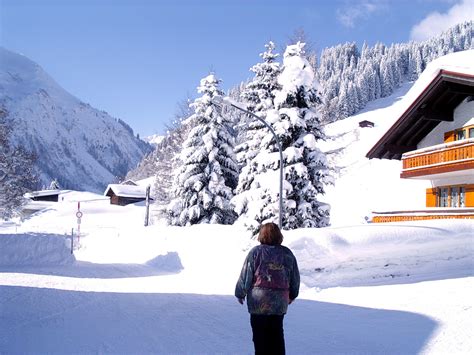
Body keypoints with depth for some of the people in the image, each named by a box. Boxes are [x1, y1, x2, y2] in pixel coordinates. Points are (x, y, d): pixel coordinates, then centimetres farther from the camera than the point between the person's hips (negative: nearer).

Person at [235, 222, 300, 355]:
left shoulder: (256, 252, -8)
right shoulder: (287, 253, 4)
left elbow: (245, 276, -5)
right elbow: (295, 278, 12)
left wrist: (240, 294, 9)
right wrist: (292, 294, 28)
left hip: (259, 302, -4)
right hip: (281, 302, 4)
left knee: (260, 335, 6)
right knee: (277, 334, 16)